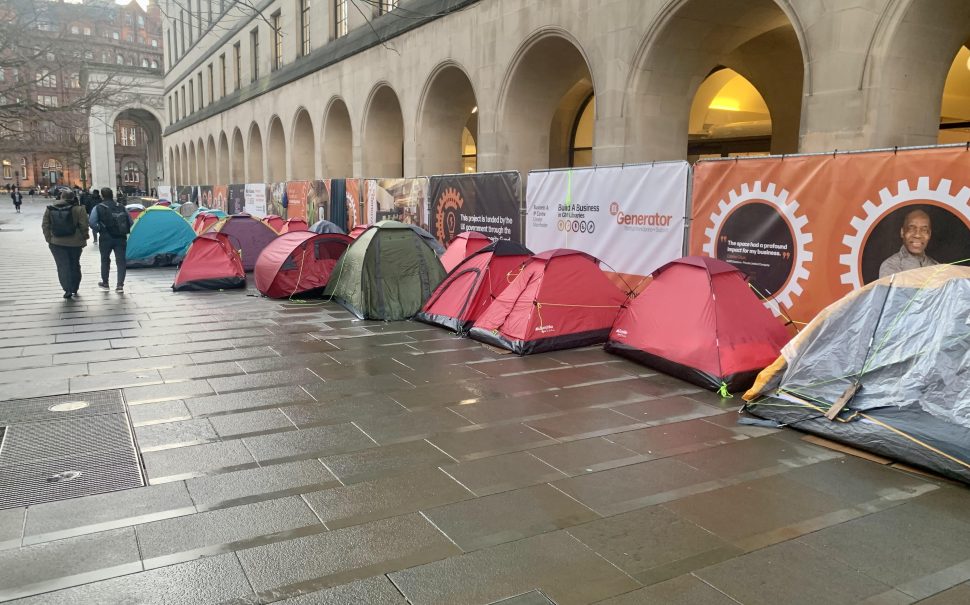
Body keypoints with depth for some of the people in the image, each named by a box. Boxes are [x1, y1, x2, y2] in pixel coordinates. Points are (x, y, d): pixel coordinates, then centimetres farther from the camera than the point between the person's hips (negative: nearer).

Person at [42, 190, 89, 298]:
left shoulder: (50, 209, 3)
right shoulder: (79, 209, -8)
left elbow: (45, 226, 3)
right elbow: (84, 226, -10)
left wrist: (49, 239, 9)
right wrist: (84, 239, 2)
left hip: (56, 243, 0)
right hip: (75, 243, 0)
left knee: (63, 266, 1)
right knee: (75, 265, 15)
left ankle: (68, 289, -11)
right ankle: (74, 289, 23)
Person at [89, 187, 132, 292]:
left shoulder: (98, 208, -4)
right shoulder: (121, 207, 4)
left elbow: (92, 223, -12)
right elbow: (130, 222, 5)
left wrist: (99, 229, 4)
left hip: (106, 238, -1)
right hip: (121, 238, 1)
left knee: (105, 260, 17)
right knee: (121, 261, 1)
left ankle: (105, 283, 29)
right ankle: (120, 285, -8)